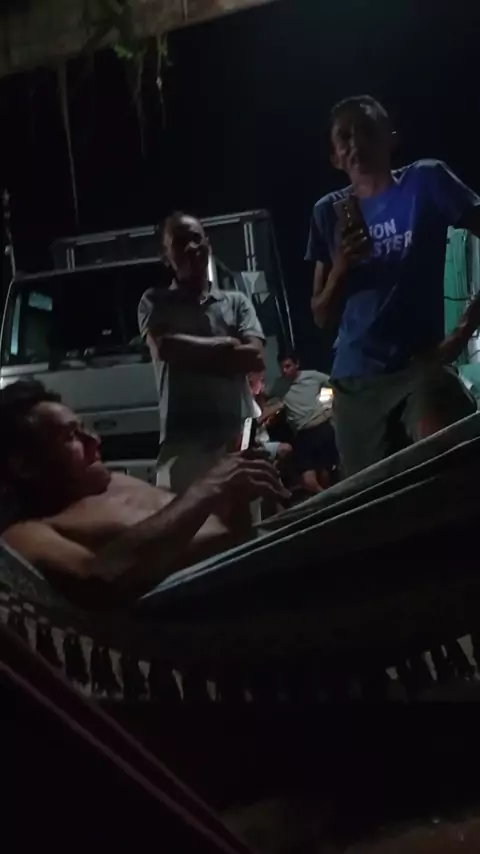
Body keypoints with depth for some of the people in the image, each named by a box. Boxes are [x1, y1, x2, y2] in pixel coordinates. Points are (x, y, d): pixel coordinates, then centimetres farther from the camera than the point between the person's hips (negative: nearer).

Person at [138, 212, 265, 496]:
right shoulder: (155, 302, 12)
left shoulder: (236, 301, 16)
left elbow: (255, 357, 2)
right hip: (182, 442, -2)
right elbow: (166, 347, -7)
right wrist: (226, 344, 0)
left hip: (239, 437, 3)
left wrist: (190, 353, -2)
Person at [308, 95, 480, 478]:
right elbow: (323, 317, 11)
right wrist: (340, 269, -9)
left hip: (422, 364, -3)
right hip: (354, 378, 4)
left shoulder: (426, 181, 0)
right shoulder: (328, 212, 9)